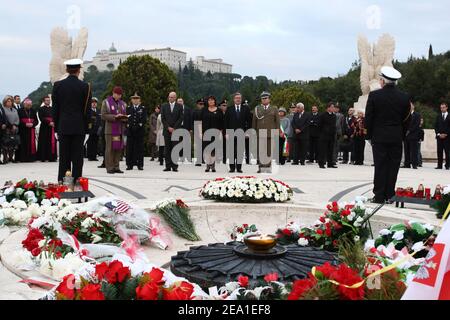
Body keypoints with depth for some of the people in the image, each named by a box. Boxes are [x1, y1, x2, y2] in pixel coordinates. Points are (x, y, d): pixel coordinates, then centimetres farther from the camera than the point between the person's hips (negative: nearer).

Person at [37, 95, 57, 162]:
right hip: (44, 128, -3)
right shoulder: (41, 109, 4)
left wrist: (53, 122, -7)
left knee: (52, 142, -2)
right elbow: (41, 118, -6)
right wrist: (49, 122, -15)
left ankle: (51, 157, 1)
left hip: (52, 127, 4)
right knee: (44, 143, -5)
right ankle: (43, 158, -2)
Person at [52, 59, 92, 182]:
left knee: (64, 158, 6)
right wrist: (86, 127, 6)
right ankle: (76, 181, 4)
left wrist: (56, 126, 10)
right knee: (77, 158, 3)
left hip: (63, 127, 2)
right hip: (79, 127, -1)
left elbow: (55, 108, 4)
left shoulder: (58, 85, 1)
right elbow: (87, 109, -2)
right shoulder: (85, 86, -4)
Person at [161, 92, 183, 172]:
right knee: (167, 149, 1)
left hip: (176, 130, -2)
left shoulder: (179, 107, 5)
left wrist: (174, 128, -8)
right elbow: (163, 118, 6)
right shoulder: (164, 106, 11)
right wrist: (168, 127, -5)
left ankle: (175, 166, -1)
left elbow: (180, 118, 0)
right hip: (167, 131, 2)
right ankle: (168, 166, 4)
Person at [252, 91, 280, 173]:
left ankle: (268, 167, 6)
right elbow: (254, 121, 11)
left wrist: (277, 131, 1)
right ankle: (260, 167, 5)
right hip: (260, 133, 1)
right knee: (260, 151, -1)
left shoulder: (274, 109, 9)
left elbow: (277, 121, 8)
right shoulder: (257, 109, 11)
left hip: (270, 133, -1)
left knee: (269, 151, 0)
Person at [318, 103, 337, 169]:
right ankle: (321, 163, 0)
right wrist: (322, 132, -4)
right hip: (324, 136, -6)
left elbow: (334, 125, 18)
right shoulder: (323, 115, -6)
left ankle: (330, 163, 15)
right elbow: (320, 125, -4)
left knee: (331, 150, 9)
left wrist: (334, 133, 11)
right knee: (323, 150, -4)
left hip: (332, 136, 6)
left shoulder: (334, 115, 12)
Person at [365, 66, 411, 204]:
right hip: (396, 138, 2)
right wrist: (401, 135, 14)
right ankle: (389, 195, 11)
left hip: (379, 137, -1)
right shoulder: (405, 97, -2)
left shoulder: (374, 95, -9)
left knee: (380, 167, 3)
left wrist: (369, 136, 5)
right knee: (393, 167, 7)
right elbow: (406, 119, 3)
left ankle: (379, 196, 5)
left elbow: (368, 118, -5)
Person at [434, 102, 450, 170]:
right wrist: (438, 134, -3)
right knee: (439, 152, 1)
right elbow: (435, 126, 10)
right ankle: (439, 165, 2)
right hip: (439, 137, 3)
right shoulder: (438, 116, 14)